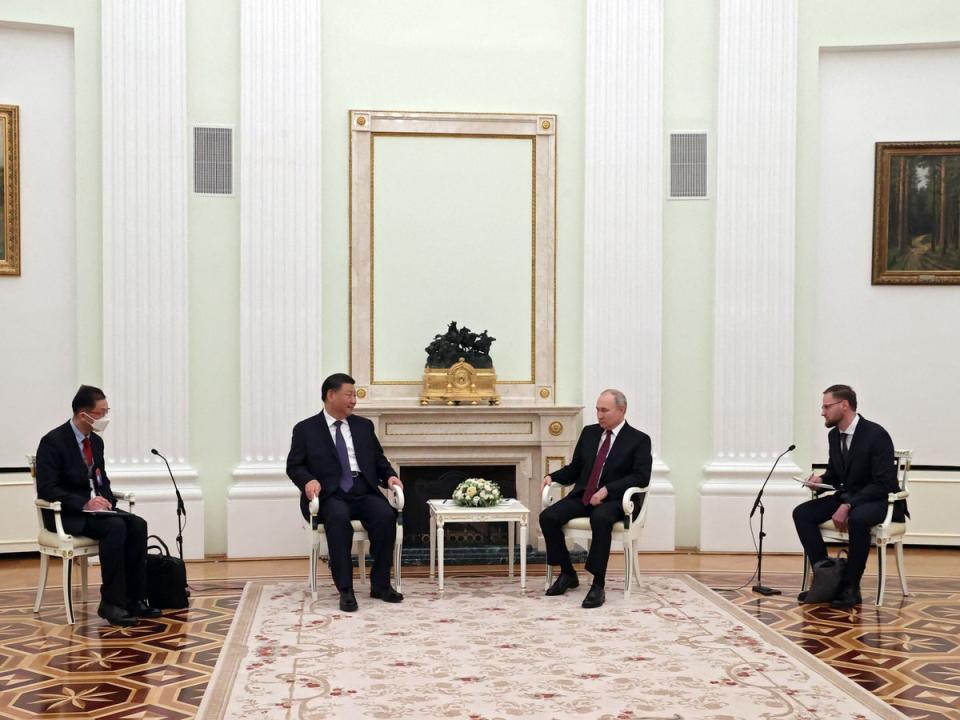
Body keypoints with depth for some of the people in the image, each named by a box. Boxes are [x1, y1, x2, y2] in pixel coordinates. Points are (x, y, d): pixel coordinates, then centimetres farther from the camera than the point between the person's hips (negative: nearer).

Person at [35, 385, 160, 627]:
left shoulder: (96, 441, 10)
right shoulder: (53, 441, -13)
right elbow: (46, 489, -19)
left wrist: (106, 500, -2)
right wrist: (83, 503, -28)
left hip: (93, 508, 7)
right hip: (66, 515, -7)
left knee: (137, 525, -19)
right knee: (115, 527, -32)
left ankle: (134, 599, -16)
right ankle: (111, 603, -25)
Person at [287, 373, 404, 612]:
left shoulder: (364, 426, 19)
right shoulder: (306, 429, 8)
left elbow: (379, 459, 23)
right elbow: (294, 465, 5)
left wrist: (390, 476, 2)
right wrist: (308, 480, -16)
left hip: (363, 492, 3)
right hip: (329, 495, -3)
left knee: (386, 515, -28)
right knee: (339, 517, -37)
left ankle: (380, 585, -16)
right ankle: (345, 590, -32)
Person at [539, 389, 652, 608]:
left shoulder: (639, 440, -1)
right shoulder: (589, 433, 15)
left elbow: (641, 477, -11)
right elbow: (574, 468, 20)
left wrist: (607, 489, -21)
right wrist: (552, 476, 0)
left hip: (615, 500, -5)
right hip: (583, 495, 5)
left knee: (600, 518, -39)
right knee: (548, 516, -20)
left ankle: (598, 585, -32)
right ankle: (567, 574, -1)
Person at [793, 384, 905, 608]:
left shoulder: (876, 434, -19)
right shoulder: (834, 435, 4)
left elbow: (883, 483, -23)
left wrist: (848, 506, -29)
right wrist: (820, 481, -7)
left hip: (880, 500, -8)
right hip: (847, 496, 8)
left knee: (857, 519, -39)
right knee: (802, 513, -11)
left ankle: (850, 586, -23)